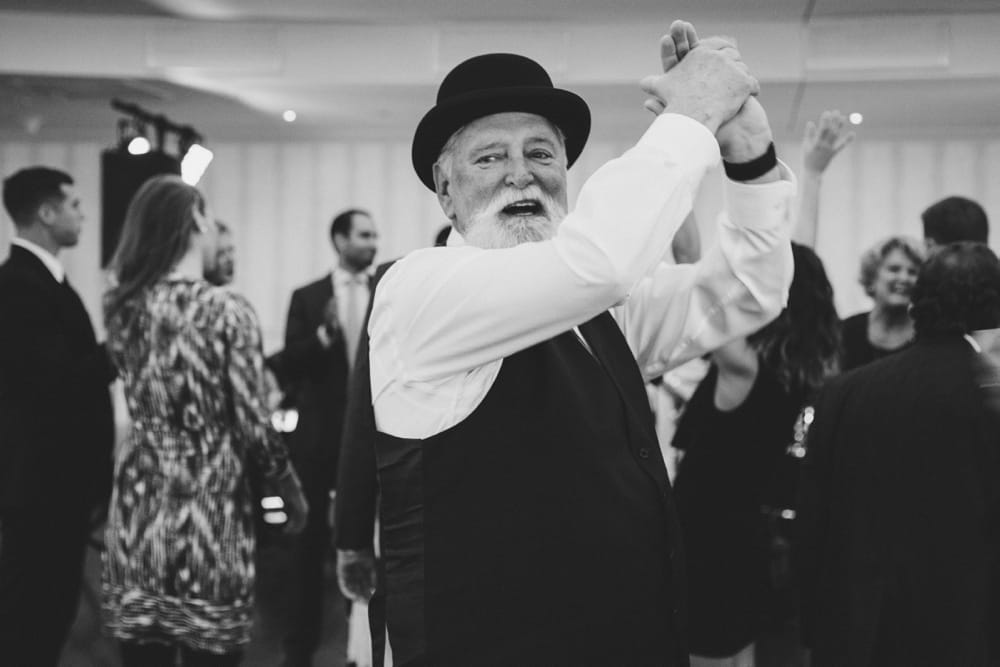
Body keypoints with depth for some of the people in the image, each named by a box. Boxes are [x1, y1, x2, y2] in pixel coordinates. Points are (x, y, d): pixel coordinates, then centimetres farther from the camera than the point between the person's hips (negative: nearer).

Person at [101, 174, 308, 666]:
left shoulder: (121, 307, 2)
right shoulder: (226, 311, -12)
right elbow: (254, 428, -11)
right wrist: (293, 494, 7)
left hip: (138, 512, 5)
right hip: (209, 515, -4)